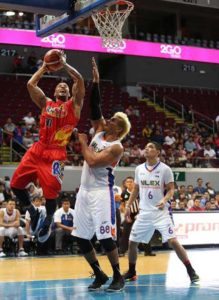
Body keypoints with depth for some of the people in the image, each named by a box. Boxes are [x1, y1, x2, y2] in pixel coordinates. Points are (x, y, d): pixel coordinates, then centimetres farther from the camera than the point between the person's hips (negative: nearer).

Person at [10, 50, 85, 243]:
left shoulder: (74, 105, 7)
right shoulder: (45, 103, 17)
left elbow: (80, 80, -6)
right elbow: (30, 84, 6)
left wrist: (64, 64, 0)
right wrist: (45, 67, 13)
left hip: (56, 154, -4)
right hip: (38, 150, 4)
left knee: (50, 192, -8)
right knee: (16, 184, 1)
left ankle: (48, 222, 20)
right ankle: (33, 212, 24)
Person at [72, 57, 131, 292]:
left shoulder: (116, 147, -11)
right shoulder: (100, 131, 11)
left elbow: (92, 161, -20)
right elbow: (95, 109, 5)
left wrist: (82, 141, -6)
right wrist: (96, 82, -1)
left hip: (101, 193, -8)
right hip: (84, 191, 8)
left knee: (105, 237, -8)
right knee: (81, 238, 7)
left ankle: (118, 277, 7)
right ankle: (99, 275, 19)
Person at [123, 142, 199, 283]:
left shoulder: (165, 169, -8)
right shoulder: (139, 169, 7)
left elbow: (171, 189, -6)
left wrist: (164, 200, -25)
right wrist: (128, 205, 14)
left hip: (161, 212, -5)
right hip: (144, 213, 5)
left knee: (173, 241, -15)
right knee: (132, 242, 6)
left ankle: (191, 271, -5)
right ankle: (131, 272, 25)